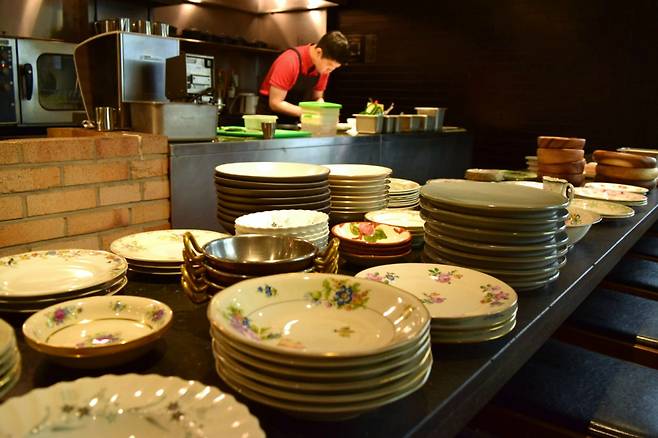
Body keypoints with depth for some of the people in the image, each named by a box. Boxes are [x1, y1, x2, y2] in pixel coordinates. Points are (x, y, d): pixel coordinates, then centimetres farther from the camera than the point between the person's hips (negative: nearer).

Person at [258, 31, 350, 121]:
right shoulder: (290, 61, -23)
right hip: (271, 113, -3)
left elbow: (317, 98, 5)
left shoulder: (324, 66, -7)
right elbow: (275, 103, -22)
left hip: (296, 120, 4)